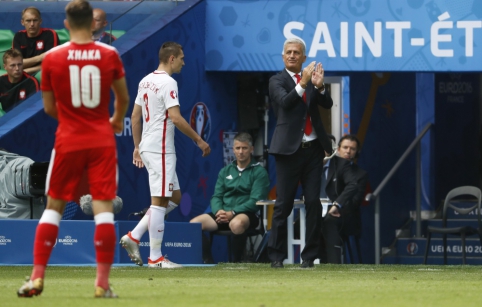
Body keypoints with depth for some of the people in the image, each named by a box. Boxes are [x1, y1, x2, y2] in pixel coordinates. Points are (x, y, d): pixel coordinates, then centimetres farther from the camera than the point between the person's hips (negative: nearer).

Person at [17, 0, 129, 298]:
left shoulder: (52, 58, -4)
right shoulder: (109, 55, -4)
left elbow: (49, 108, 4)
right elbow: (124, 98, 7)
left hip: (68, 140, 0)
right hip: (102, 139, 0)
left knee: (54, 206, 10)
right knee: (103, 206, -1)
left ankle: (37, 277, 6)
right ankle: (103, 282, -5)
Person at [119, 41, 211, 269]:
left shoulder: (146, 81, 14)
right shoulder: (168, 83, -13)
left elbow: (135, 116, 18)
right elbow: (176, 118, -20)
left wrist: (137, 146, 23)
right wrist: (199, 140, -12)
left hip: (147, 147, 9)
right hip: (160, 149, -9)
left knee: (174, 196, 15)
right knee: (159, 201, -6)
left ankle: (134, 237, 10)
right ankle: (155, 257, -4)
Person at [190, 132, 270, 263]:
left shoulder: (259, 172, 3)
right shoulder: (225, 171, 19)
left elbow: (255, 201, -8)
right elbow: (216, 197, 14)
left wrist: (232, 213, -19)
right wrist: (219, 211, -10)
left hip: (246, 214, -5)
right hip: (223, 212, 5)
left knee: (236, 224, -41)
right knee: (194, 223, -20)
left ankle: (237, 261, -23)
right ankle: (208, 261, -10)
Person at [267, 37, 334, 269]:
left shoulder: (311, 79, 13)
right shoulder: (277, 81, 2)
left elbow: (328, 104, 0)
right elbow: (285, 102, -15)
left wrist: (319, 86, -18)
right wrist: (303, 83, -26)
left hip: (313, 148, 4)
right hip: (289, 150, -3)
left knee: (313, 203, 0)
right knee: (283, 204, -3)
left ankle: (310, 256, 4)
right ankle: (276, 256, 1)